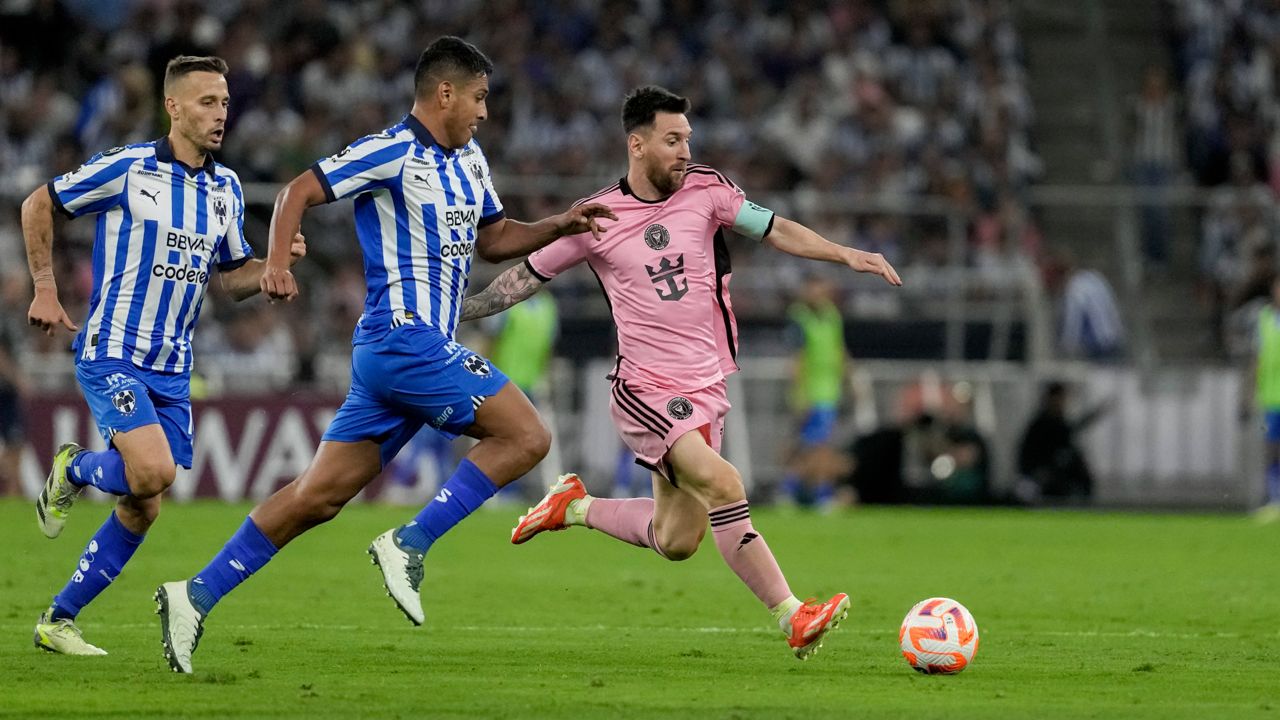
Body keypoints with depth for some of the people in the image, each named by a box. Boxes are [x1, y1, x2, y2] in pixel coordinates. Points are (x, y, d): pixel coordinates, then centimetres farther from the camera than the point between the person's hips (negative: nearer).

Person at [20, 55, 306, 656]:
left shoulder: (226, 188, 8)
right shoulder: (126, 168, -10)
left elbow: (234, 279, 16)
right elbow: (38, 205, 1)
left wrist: (278, 261, -3)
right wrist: (45, 289, -2)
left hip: (172, 368, 6)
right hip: (112, 353, -6)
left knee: (142, 510, 5)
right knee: (153, 470, -26)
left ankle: (58, 621, 17)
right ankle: (74, 470, 7)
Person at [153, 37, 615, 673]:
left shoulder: (469, 161, 19)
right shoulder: (392, 152, -9)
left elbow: (492, 239, 29)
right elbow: (300, 190, -10)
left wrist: (560, 226, 14)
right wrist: (276, 263, -25)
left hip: (400, 351, 9)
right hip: (405, 339, -9)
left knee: (319, 496, 5)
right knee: (526, 436, -10)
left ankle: (198, 594, 5)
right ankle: (408, 546, -9)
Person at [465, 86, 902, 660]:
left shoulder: (705, 190, 2)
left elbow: (776, 230, 1)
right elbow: (529, 274, 8)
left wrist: (847, 255, -12)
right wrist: (454, 312, 5)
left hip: (704, 390, 5)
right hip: (645, 391, -5)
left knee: (675, 542, 10)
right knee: (723, 485, -25)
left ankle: (575, 507, 35)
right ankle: (794, 620, -23)